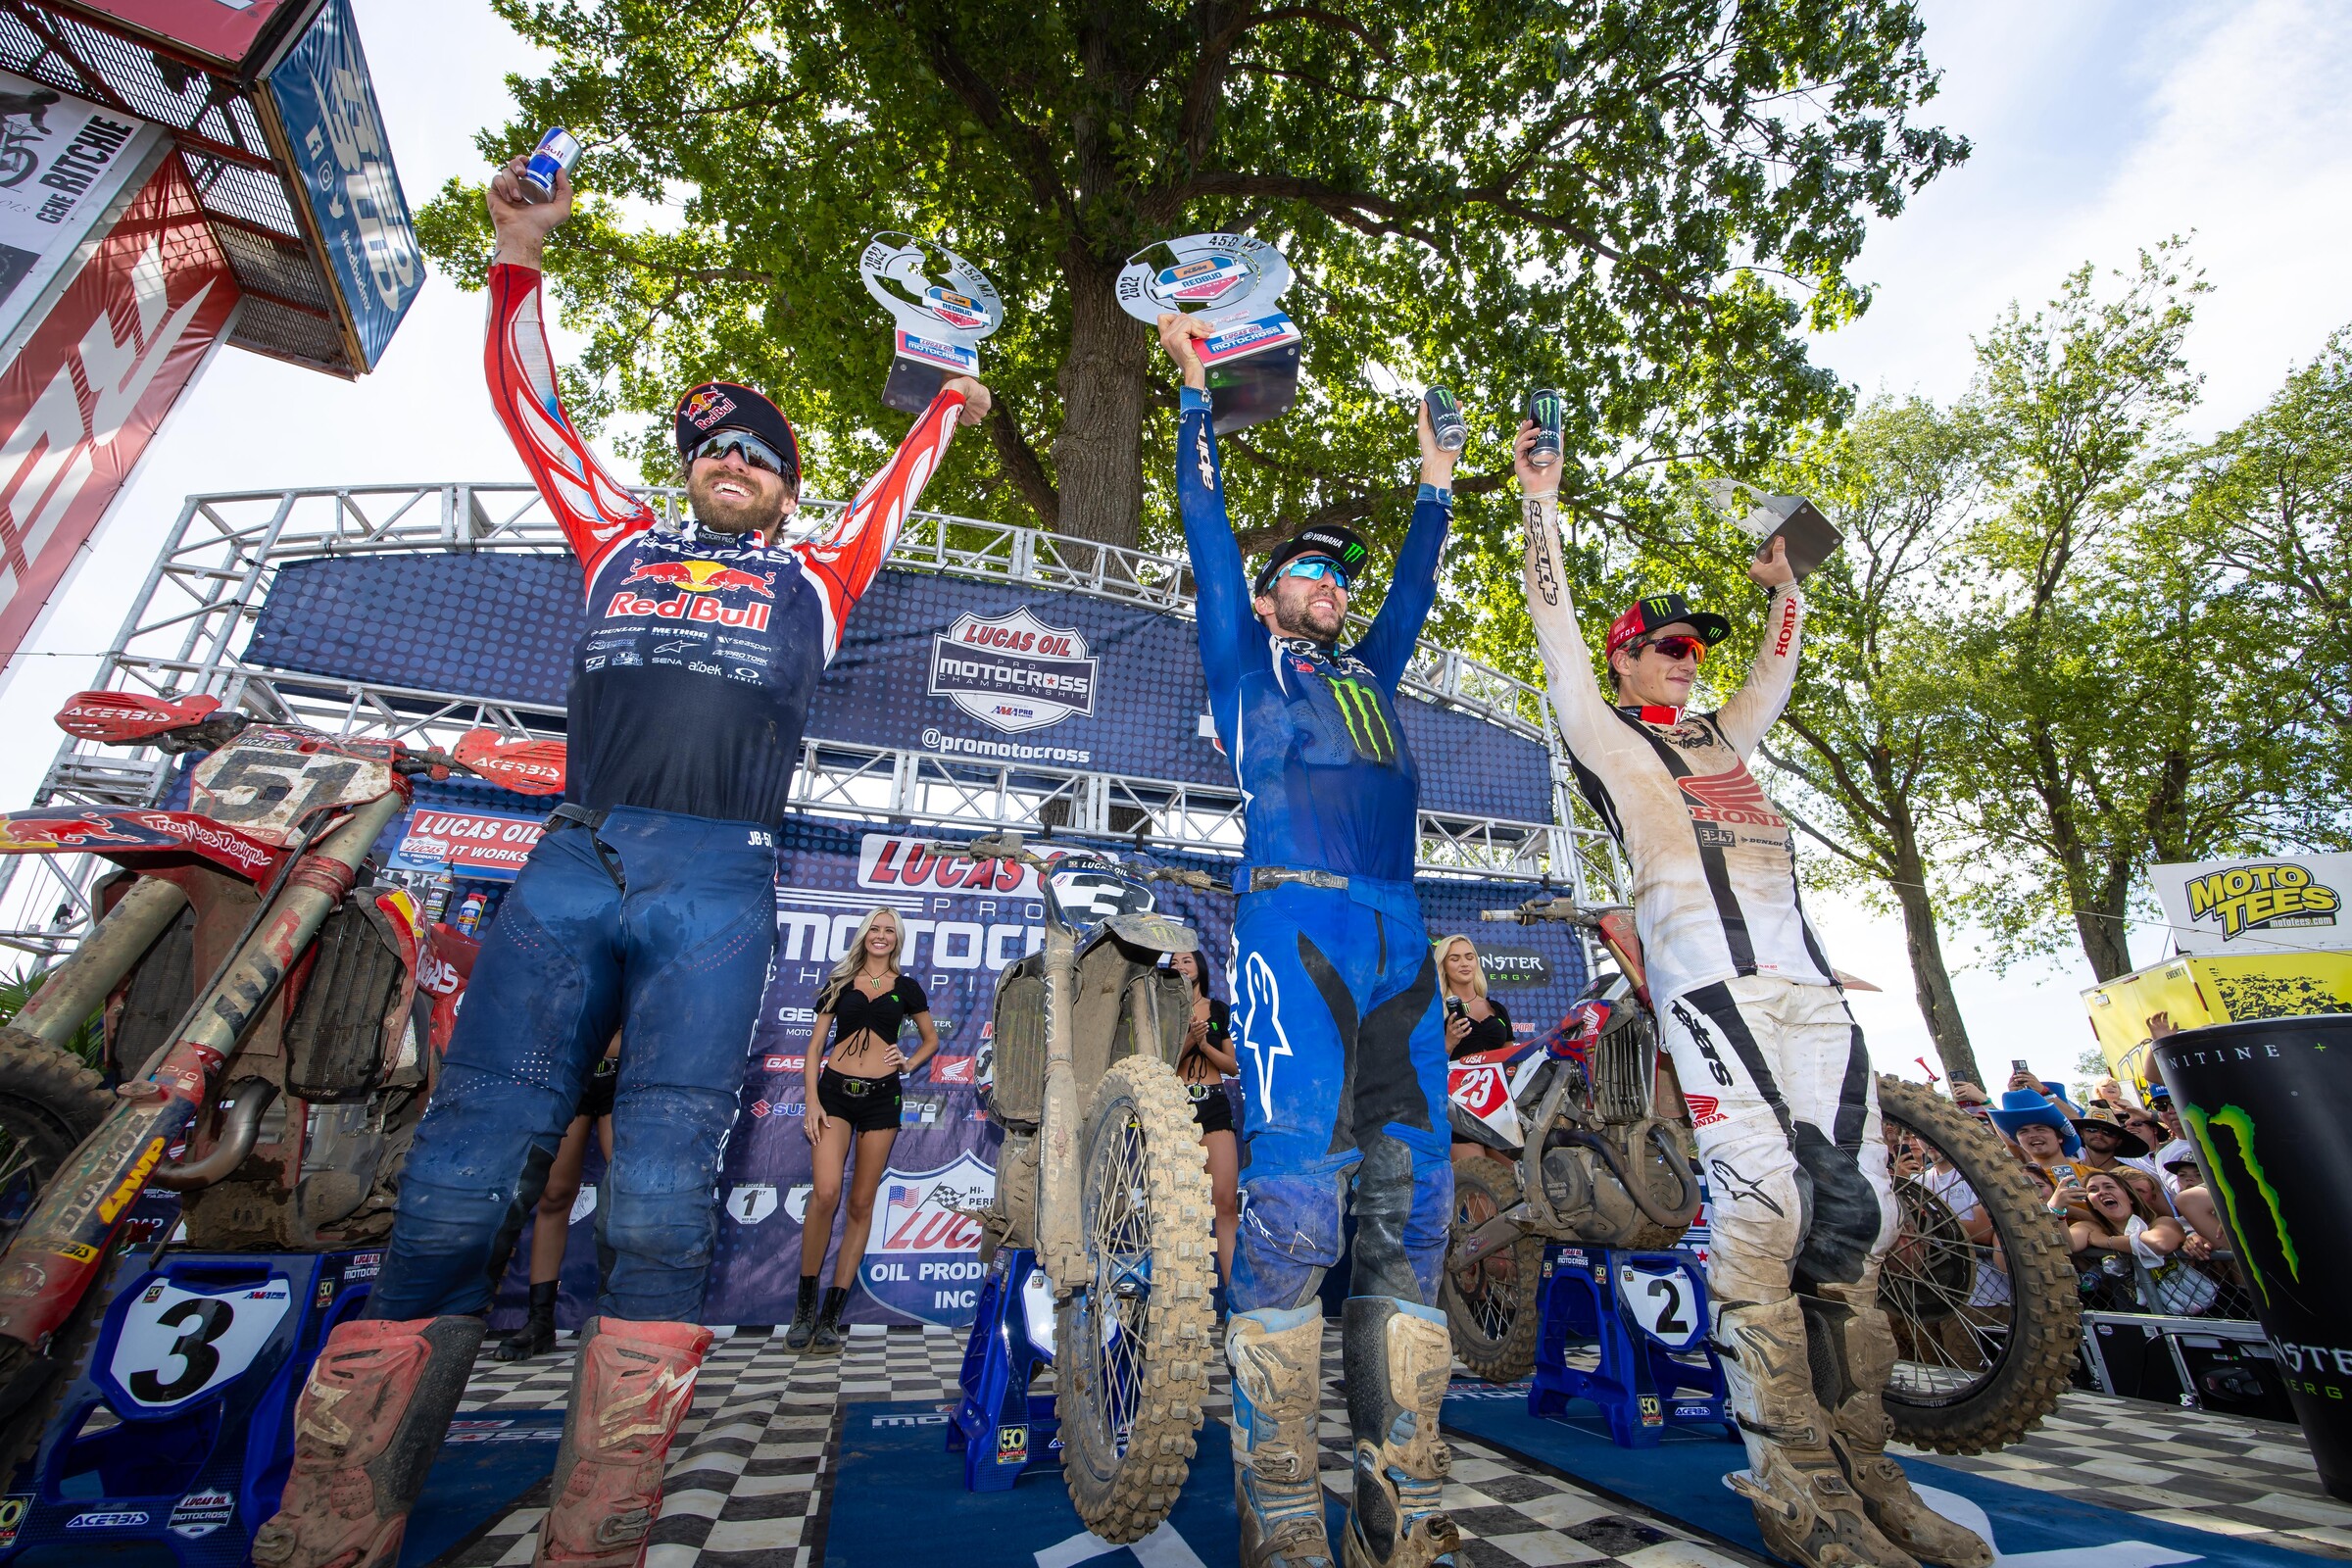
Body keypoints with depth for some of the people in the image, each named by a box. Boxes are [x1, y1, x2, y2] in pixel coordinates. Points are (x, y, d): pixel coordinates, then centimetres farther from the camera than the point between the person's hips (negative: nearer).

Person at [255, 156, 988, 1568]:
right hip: (573, 860, 3)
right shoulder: (620, 544, 27)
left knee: (659, 1204, -9)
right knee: (455, 1184, -4)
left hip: (719, 883, -2)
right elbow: (531, 406, 36)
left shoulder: (812, 578, 23)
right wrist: (521, 256, 40)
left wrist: (950, 404, 49)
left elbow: (902, 476, 34)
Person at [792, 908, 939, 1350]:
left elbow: (931, 1039, 20)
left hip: (881, 1097, 1)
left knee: (861, 1203, 1)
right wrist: (812, 1101, -3)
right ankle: (804, 1308, 2)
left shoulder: (906, 987, 10)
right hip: (835, 1090, -1)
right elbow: (815, 1045, 7)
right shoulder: (840, 982, 10)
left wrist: (909, 1064, 2)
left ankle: (832, 1315, 12)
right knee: (825, 1193, -16)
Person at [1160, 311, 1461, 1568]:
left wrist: (1434, 481, 49)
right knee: (1292, 1202, -11)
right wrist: (1195, 387, 23)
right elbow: (1207, 526, 17)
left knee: (1410, 1207, 2)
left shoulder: (1370, 674, 31)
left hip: (1400, 945, 6)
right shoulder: (1245, 660, 17)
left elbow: (1415, 584, 42)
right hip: (1292, 930, -6)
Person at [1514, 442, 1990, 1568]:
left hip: (1808, 976, 7)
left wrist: (1782, 586, 44)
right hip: (1705, 975, -7)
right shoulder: (1601, 733, 13)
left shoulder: (1722, 739, 32)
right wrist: (1541, 503, 9)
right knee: (1765, 1199, -16)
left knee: (1855, 1207, 1)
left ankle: (1864, 1471, 11)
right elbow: (1555, 630, 7)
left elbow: (1777, 668, 45)